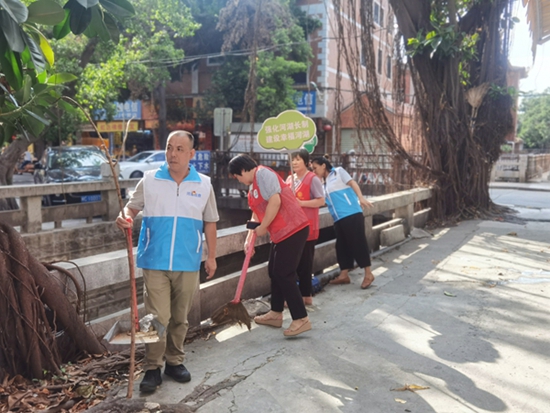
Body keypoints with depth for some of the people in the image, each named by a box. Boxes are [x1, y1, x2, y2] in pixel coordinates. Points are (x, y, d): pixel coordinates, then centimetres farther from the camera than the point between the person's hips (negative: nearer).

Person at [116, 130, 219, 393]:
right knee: (157, 317, -3)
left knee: (180, 318, 13)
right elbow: (132, 206, 5)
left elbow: (210, 223, 8)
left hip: (188, 264, 2)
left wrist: (212, 256, 7)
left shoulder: (204, 184, 2)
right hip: (155, 262, -1)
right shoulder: (149, 180, -1)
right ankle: (153, 368, 12)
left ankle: (174, 362, 29)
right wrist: (126, 218, -19)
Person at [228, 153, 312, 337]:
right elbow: (257, 214, 24)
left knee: (284, 274, -8)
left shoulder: (262, 173, -12)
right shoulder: (253, 186, 18)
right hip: (281, 232, 10)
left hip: (293, 229, -10)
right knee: (274, 271, 16)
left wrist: (263, 228, -14)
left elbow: (275, 201, -23)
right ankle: (276, 313, 28)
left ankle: (301, 319, -1)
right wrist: (249, 238, 17)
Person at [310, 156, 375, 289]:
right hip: (338, 218, 7)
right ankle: (344, 275, 15)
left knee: (357, 242, -6)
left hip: (351, 213, -7)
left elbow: (352, 183, -5)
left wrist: (361, 198, -20)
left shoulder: (338, 172, 4)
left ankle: (368, 274, 1)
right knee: (342, 245, 8)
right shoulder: (324, 183, 22)